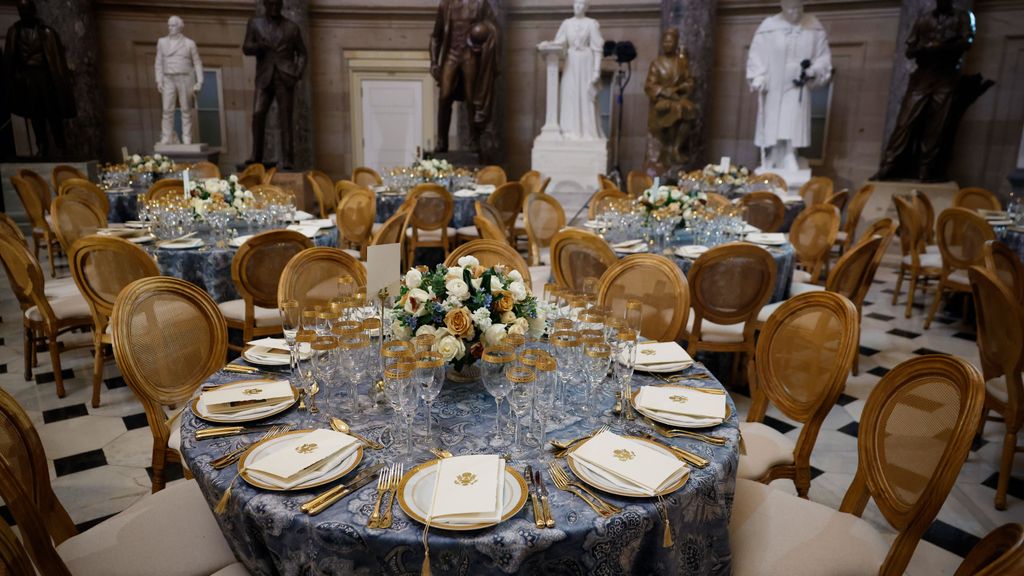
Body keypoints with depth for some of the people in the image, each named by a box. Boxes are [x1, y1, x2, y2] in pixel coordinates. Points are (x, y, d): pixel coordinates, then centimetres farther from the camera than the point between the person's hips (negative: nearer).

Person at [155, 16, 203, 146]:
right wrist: (159, 81, -3)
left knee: (186, 111, -1)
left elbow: (197, 64, 3)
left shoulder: (189, 43, 2)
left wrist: (199, 82, -7)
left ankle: (187, 141, 3)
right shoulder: (162, 42, 8)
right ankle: (166, 140, -1)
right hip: (169, 81, 2)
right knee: (167, 110, -4)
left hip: (185, 80, -2)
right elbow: (159, 63, 8)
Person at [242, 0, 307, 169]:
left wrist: (299, 72, -3)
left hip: (285, 78, -1)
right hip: (264, 78, 1)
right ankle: (256, 155, -6)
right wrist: (258, 46, -14)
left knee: (285, 120, -6)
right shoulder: (255, 23, 15)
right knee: (258, 114, -12)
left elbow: (301, 53, 14)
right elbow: (246, 49, 8)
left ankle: (288, 160, -6)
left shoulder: (292, 27, 13)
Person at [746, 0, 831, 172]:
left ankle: (788, 166, -9)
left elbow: (823, 56, 7)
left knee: (792, 129, -9)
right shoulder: (768, 27, -4)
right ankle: (772, 167, 16)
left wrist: (813, 71, -11)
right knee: (773, 128, 4)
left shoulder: (814, 28, 3)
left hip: (797, 88, 1)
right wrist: (759, 81, -14)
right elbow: (757, 56, -4)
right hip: (774, 88, 0)